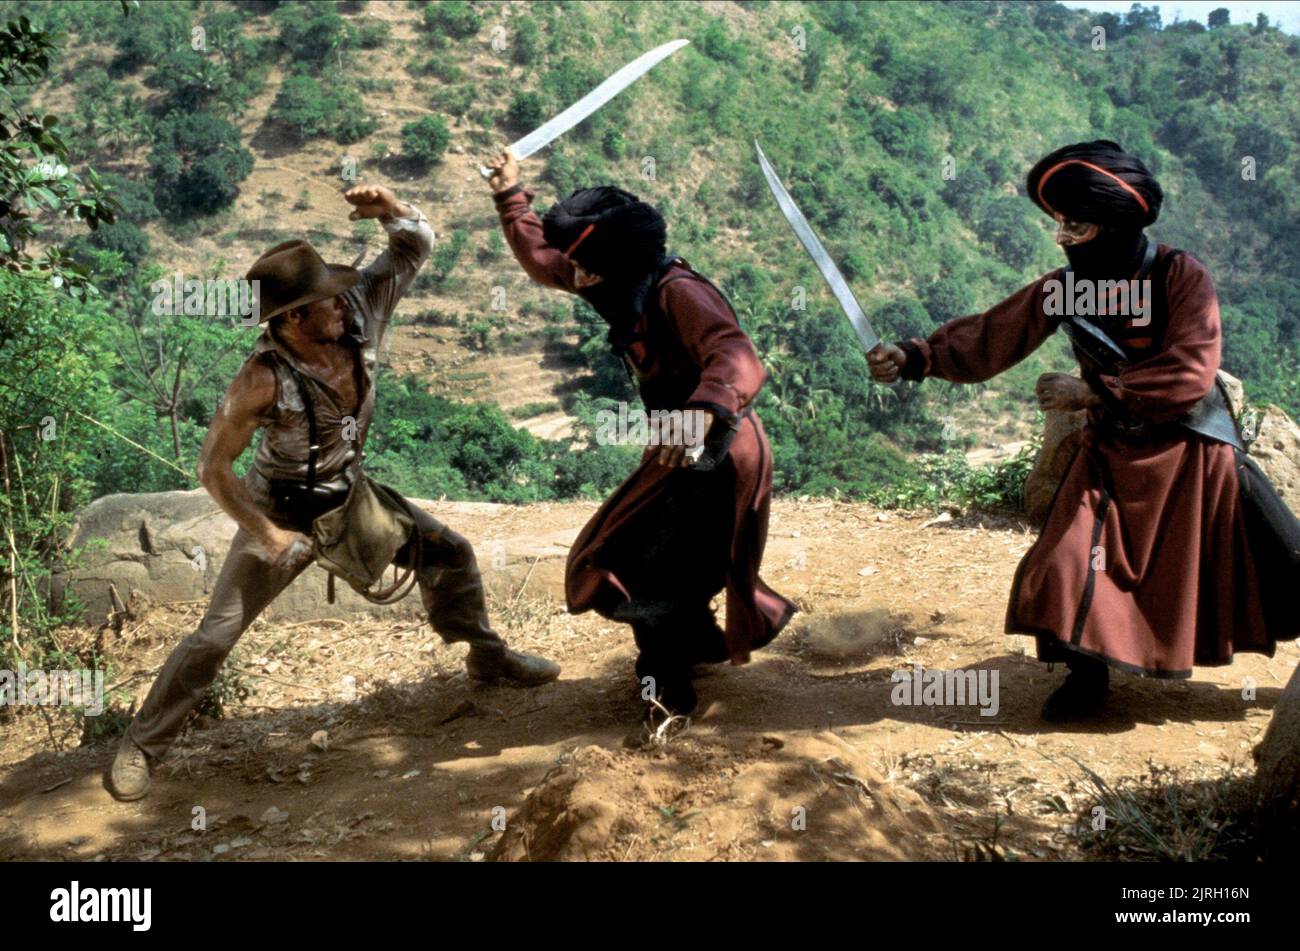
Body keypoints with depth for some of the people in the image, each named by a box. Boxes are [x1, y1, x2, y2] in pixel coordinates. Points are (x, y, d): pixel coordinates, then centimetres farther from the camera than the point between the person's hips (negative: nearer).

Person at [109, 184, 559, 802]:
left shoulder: (358, 315, -18)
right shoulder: (264, 380, -33)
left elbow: (416, 245, -9)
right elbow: (213, 468, -22)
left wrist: (389, 209, -31)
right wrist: (267, 535, -20)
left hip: (351, 495, 6)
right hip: (282, 511, -5)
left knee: (450, 554, 7)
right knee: (215, 635, -4)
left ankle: (487, 656, 30)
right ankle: (140, 746, 14)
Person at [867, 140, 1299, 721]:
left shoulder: (1180, 278, -18)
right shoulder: (1063, 288, -7)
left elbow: (1189, 374, -26)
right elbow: (990, 337, -11)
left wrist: (1094, 392, -30)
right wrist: (915, 358, -24)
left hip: (1190, 455, -3)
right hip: (1111, 455, 3)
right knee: (1069, 560, -7)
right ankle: (1088, 675, 14)